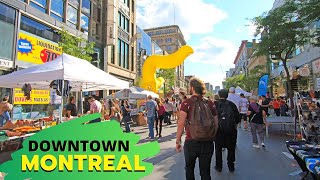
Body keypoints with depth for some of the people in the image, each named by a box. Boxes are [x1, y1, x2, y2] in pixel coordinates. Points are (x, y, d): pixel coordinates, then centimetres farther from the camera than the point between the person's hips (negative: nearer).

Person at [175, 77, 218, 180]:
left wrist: (178, 141, -6)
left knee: (189, 168, 21)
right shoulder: (210, 103, 0)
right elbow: (216, 123, 4)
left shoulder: (187, 103, -11)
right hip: (207, 142, 3)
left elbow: (181, 123, -15)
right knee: (205, 171, 16)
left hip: (191, 142, -3)